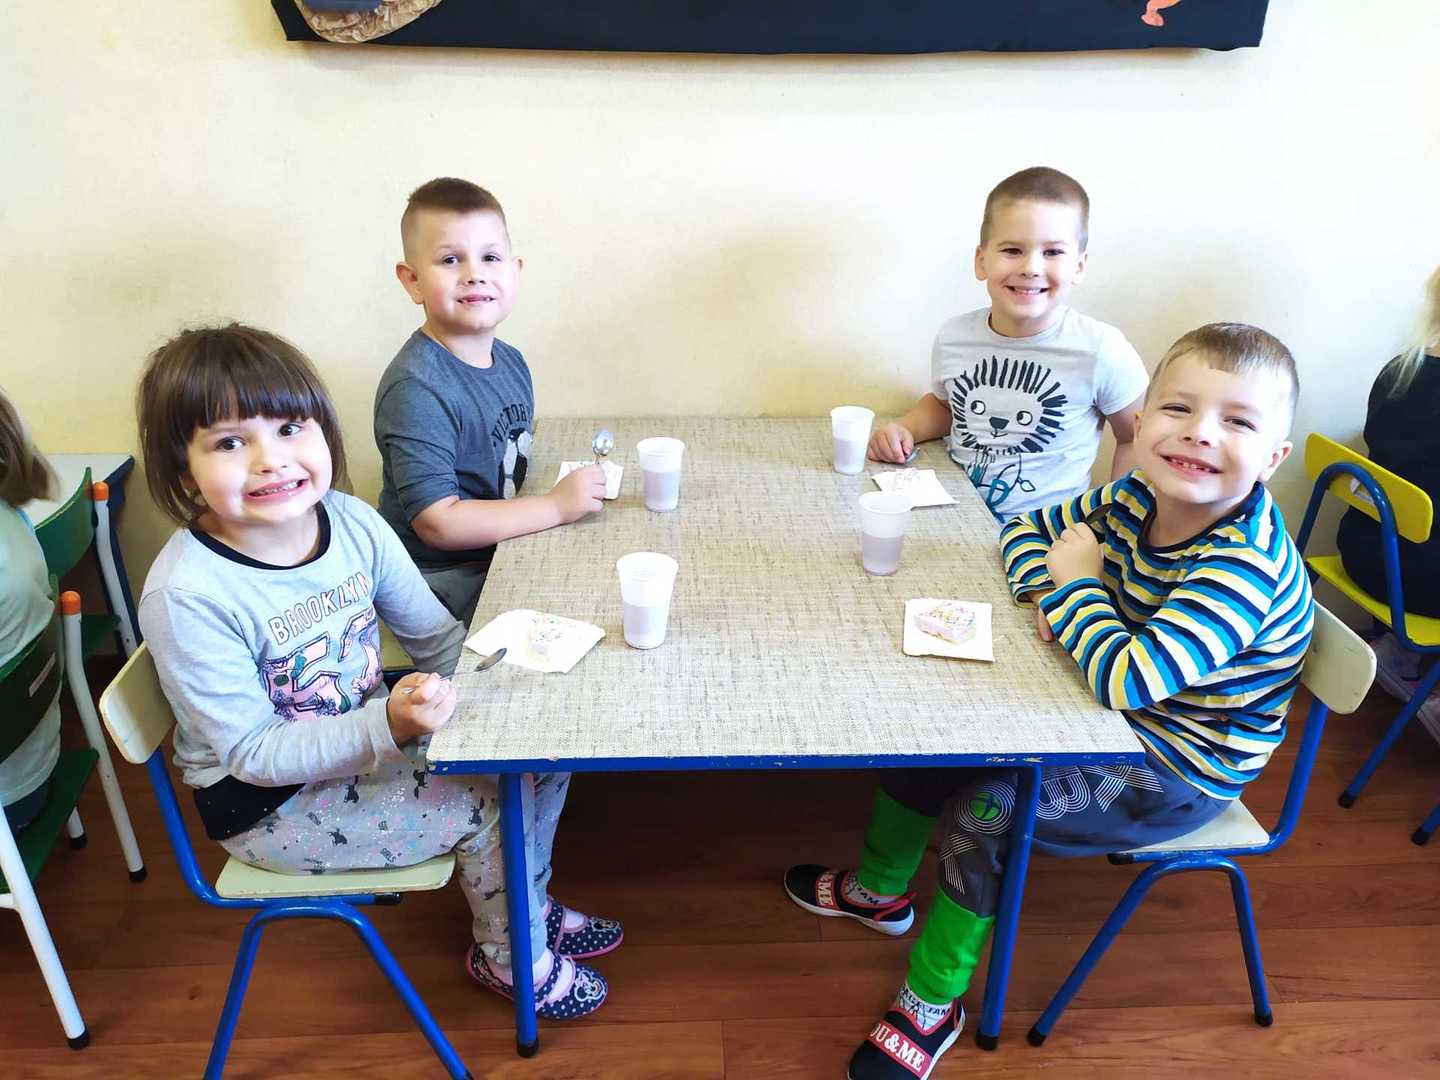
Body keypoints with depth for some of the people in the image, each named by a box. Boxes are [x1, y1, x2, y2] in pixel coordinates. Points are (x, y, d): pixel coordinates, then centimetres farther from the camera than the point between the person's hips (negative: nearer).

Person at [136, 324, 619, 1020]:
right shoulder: (185, 596, -29)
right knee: (491, 806, -15)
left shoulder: (351, 521, -12)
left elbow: (438, 636, 0)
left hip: (371, 733, 6)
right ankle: (512, 959, 16)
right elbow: (253, 754, -25)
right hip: (268, 803, -6)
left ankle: (526, 902, 26)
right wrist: (390, 725, -37)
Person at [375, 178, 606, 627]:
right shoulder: (416, 389, -23)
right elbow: (438, 522, -26)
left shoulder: (510, 361, 5)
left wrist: (576, 480, 0)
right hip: (441, 580, -8)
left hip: (497, 556, 8)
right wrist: (557, 505, -22)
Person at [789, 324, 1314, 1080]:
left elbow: (1130, 680, -43)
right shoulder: (1133, 500, -11)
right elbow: (1025, 530, 4)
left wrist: (1077, 584, -26)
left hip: (1179, 774, -8)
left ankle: (932, 1010, 6)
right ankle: (878, 890, 32)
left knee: (986, 808, -20)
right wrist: (1048, 593, -17)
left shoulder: (1246, 565, -34)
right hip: (1117, 723, 8)